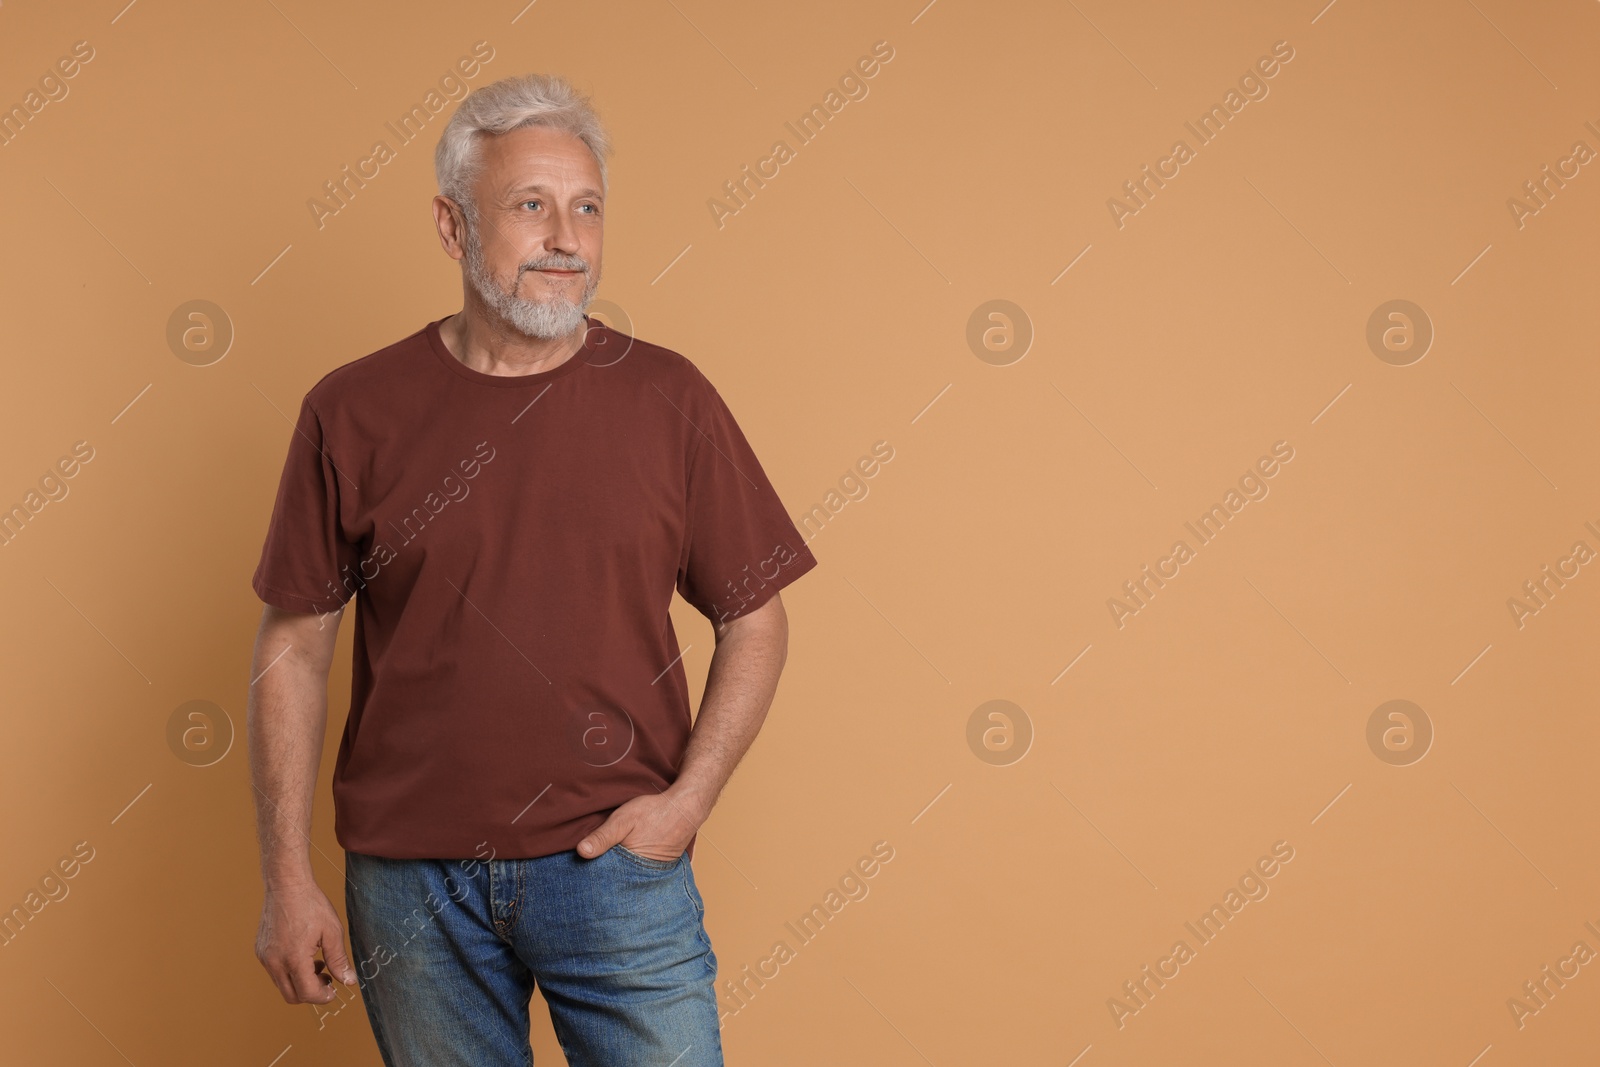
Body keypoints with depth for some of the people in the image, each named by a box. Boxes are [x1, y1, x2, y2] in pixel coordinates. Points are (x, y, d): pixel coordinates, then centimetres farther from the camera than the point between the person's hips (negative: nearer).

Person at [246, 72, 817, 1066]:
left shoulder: (668, 399, -1)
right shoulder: (353, 413, -1)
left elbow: (755, 619, 4)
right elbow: (294, 649, 2)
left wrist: (686, 800, -7)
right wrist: (289, 879, -1)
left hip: (616, 864, 0)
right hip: (410, 874, 1)